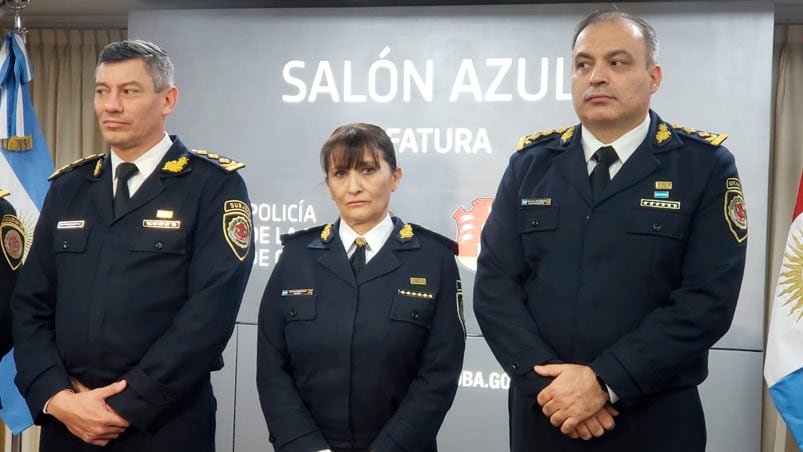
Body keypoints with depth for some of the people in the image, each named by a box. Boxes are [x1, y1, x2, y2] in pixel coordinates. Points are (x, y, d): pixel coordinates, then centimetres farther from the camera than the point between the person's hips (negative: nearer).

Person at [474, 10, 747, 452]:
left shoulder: (706, 166, -4)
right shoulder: (530, 164, 3)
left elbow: (708, 299, -12)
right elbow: (495, 284, -1)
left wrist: (606, 382, -18)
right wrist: (545, 377, -14)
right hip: (541, 415, 2)